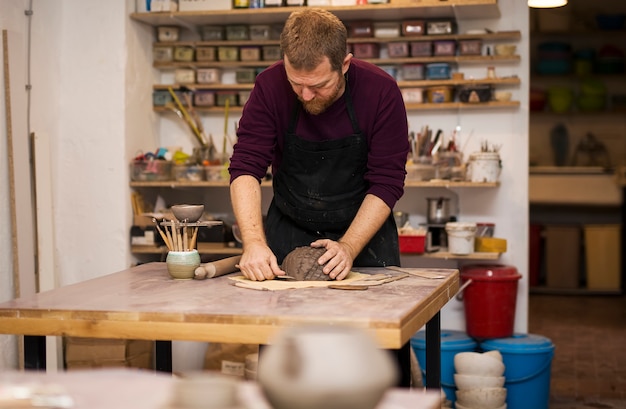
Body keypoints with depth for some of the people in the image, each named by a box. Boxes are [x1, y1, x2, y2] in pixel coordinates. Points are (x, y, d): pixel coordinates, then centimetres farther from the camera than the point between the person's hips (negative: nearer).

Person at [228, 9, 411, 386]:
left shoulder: (381, 91, -20)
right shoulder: (270, 87, -17)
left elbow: (386, 183, -18)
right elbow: (246, 168, -19)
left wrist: (349, 248, -28)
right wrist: (254, 242, -33)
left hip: (364, 228, -1)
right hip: (289, 231, 1)